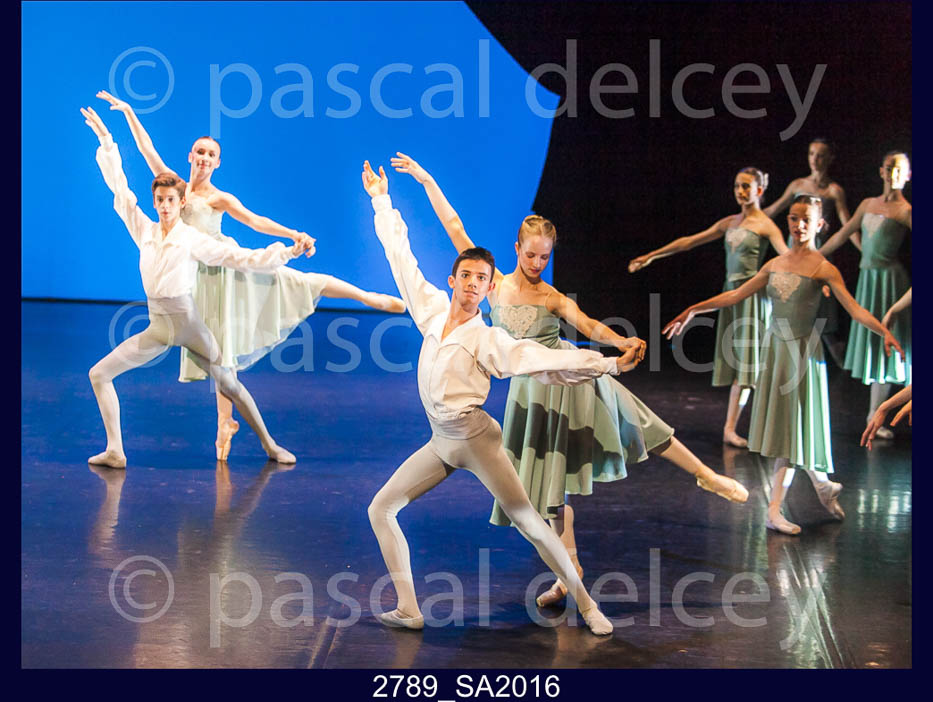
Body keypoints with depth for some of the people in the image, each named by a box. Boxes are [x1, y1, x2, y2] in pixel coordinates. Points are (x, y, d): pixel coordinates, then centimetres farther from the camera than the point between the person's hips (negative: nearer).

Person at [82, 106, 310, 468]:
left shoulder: (193, 239, -8)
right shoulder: (145, 231, 2)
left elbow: (242, 257, -8)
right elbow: (119, 188, 6)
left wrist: (286, 252, -15)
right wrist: (106, 140, 8)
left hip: (189, 324, -4)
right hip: (157, 328, 4)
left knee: (230, 386, 2)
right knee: (99, 374, -3)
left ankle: (270, 446, 16)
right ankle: (115, 452, -2)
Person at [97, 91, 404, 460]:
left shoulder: (219, 199, -1)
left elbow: (257, 222, -7)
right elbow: (146, 147, 9)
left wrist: (294, 235, -19)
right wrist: (128, 111, 7)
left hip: (230, 265, -2)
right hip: (202, 276, 2)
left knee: (300, 283, -10)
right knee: (218, 350, 6)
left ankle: (372, 297, 0)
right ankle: (225, 423, 13)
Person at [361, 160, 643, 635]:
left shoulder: (490, 341, -6)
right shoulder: (433, 311, 6)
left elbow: (545, 360, -13)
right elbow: (402, 260, 14)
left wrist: (609, 365, -22)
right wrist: (381, 201, 21)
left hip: (474, 436, -5)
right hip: (440, 442, 5)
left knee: (526, 520, -9)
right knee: (380, 509, -1)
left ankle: (586, 605, 0)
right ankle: (409, 610, 0)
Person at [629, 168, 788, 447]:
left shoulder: (765, 225, -3)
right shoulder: (730, 223, 15)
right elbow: (689, 241, 20)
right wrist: (651, 256, 22)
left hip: (751, 294, -6)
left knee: (744, 360, -8)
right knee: (734, 360, 5)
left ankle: (729, 429, -11)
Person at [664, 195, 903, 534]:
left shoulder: (823, 268, -7)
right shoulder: (775, 264, 8)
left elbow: (854, 308, -17)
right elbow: (736, 295, 13)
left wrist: (884, 332, -33)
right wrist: (692, 310, 12)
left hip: (802, 351, -5)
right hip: (775, 347, 5)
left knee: (793, 426, -2)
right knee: (780, 424, 6)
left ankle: (774, 510, 7)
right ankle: (822, 484, 23)